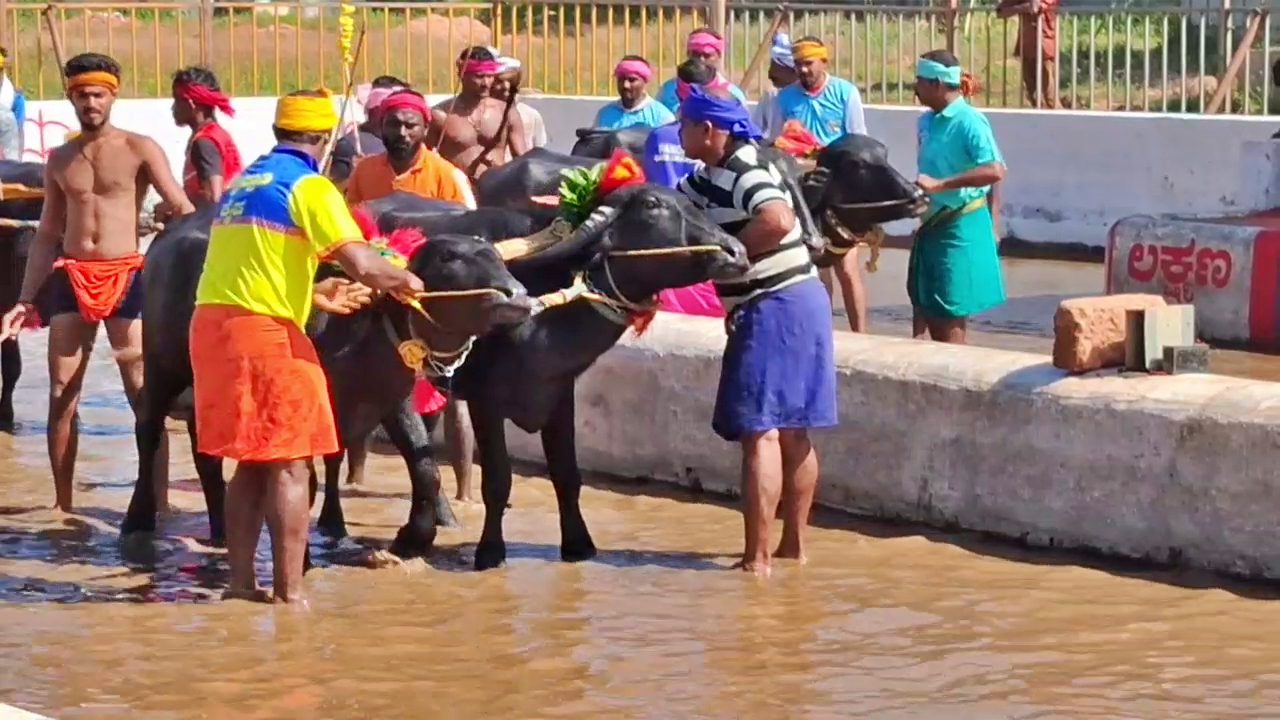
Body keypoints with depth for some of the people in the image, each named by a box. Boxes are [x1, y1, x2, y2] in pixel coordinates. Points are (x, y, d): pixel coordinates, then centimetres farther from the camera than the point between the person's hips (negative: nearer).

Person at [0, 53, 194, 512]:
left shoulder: (139, 149, 0)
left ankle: (159, 501, -4)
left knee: (144, 394, -6)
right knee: (61, 396, 2)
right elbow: (47, 236, 16)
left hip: (126, 276, -4)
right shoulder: (59, 160, 13)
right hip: (70, 277, 4)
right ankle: (63, 505, 9)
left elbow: (182, 211, -8)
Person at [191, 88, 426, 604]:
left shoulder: (243, 183, 21)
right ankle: (289, 594, -5)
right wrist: (405, 280, 5)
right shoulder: (308, 185, -4)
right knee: (288, 464, -3)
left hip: (213, 322, 8)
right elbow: (362, 265, -14)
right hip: (265, 329, -8)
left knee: (251, 461, 16)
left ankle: (241, 581, 15)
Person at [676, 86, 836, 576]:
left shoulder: (746, 171, -18)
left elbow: (777, 221, -35)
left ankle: (757, 558, -11)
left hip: (774, 308, -11)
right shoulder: (710, 178, 14)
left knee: (760, 431, -10)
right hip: (794, 305, 11)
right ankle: (793, 544, 23)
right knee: (791, 433, 15)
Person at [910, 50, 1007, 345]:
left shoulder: (969, 121, -17)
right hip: (932, 225, 8)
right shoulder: (926, 122, 7)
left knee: (950, 311, -3)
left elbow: (995, 171, -29)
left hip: (961, 226, -8)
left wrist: (939, 185, -32)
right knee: (924, 307, 11)